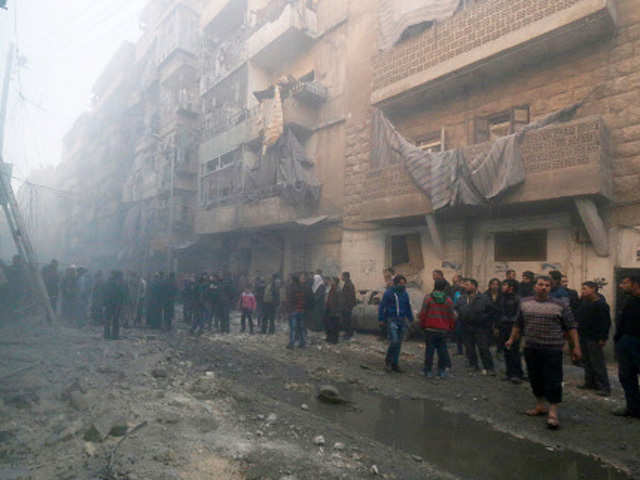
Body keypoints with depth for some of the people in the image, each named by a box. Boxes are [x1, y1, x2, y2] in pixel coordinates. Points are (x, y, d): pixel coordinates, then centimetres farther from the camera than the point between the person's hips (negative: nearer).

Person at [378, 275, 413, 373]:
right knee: (394, 341, -16)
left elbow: (408, 308, 20)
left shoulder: (405, 294, 10)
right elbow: (381, 306, -3)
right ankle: (388, 361, 5)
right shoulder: (388, 293, -6)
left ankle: (394, 364, 17)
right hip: (391, 320, -5)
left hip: (402, 321, 5)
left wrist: (411, 319, 18)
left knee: (399, 343, 7)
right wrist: (381, 319, -6)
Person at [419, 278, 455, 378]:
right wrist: (450, 328, 16)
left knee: (429, 350, 5)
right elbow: (452, 317, 3)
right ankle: (442, 371, 14)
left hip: (430, 329, -2)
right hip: (443, 330, 2)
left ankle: (428, 371, 9)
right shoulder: (448, 300, -1)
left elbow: (423, 314, -6)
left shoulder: (428, 298, -7)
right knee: (442, 350, 11)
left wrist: (422, 325, 7)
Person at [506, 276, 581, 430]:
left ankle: (552, 413, 5)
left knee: (553, 381, -4)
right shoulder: (524, 303, 7)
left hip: (552, 349, -4)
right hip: (531, 348, 4)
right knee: (535, 379, 13)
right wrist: (512, 339, 22)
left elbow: (571, 327, -1)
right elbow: (518, 324, 17)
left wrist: (576, 347, -5)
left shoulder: (560, 305, -3)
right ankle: (540, 406, 30)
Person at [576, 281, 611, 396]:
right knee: (587, 362, 16)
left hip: (594, 339, -8)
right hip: (583, 337, 8)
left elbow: (606, 322, -17)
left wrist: (603, 338, -20)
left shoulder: (601, 304, -16)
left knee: (598, 364, -3)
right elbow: (577, 317, 18)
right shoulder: (583, 301, 8)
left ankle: (604, 387, 5)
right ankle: (590, 383, 27)